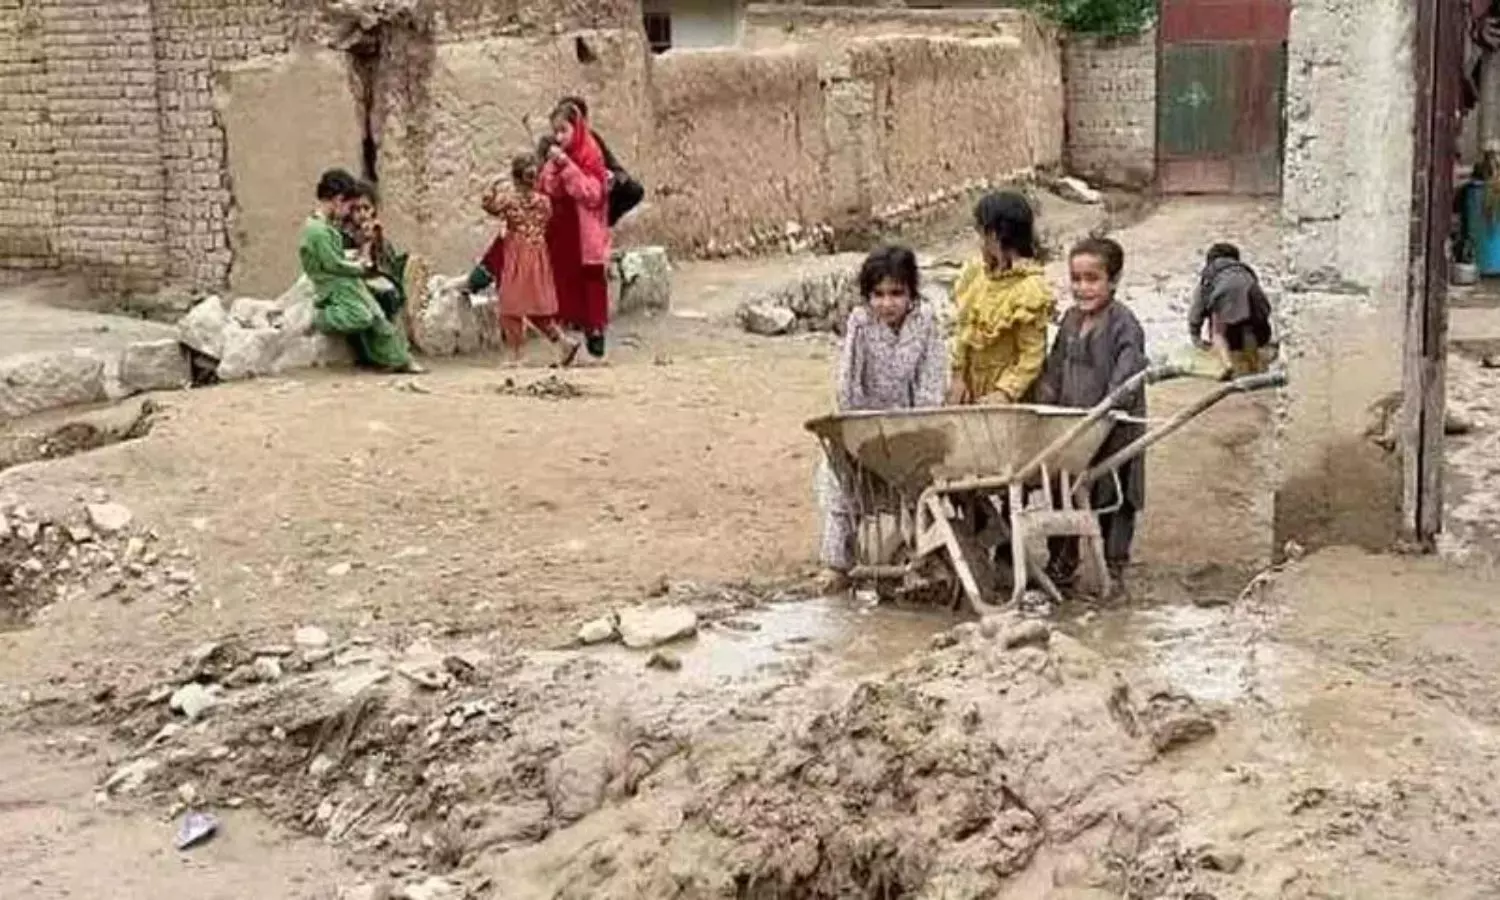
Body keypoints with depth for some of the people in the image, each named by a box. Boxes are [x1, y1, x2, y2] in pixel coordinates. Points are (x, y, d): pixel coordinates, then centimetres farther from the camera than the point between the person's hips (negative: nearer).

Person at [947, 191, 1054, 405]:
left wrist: (1005, 393, -22)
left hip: (1008, 397, -6)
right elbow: (962, 331, 9)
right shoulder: (975, 272, 1)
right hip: (970, 390, 6)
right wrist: (958, 376, 3)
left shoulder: (1030, 290, -17)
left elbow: (1032, 356, -14)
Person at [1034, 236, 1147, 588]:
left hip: (1112, 430, -7)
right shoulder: (1071, 321, 9)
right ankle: (1062, 561, 25)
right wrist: (1045, 401, 3)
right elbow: (1055, 368, 15)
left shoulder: (1123, 324, -13)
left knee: (1111, 498, 4)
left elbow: (1127, 376, -19)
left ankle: (1114, 564, 15)